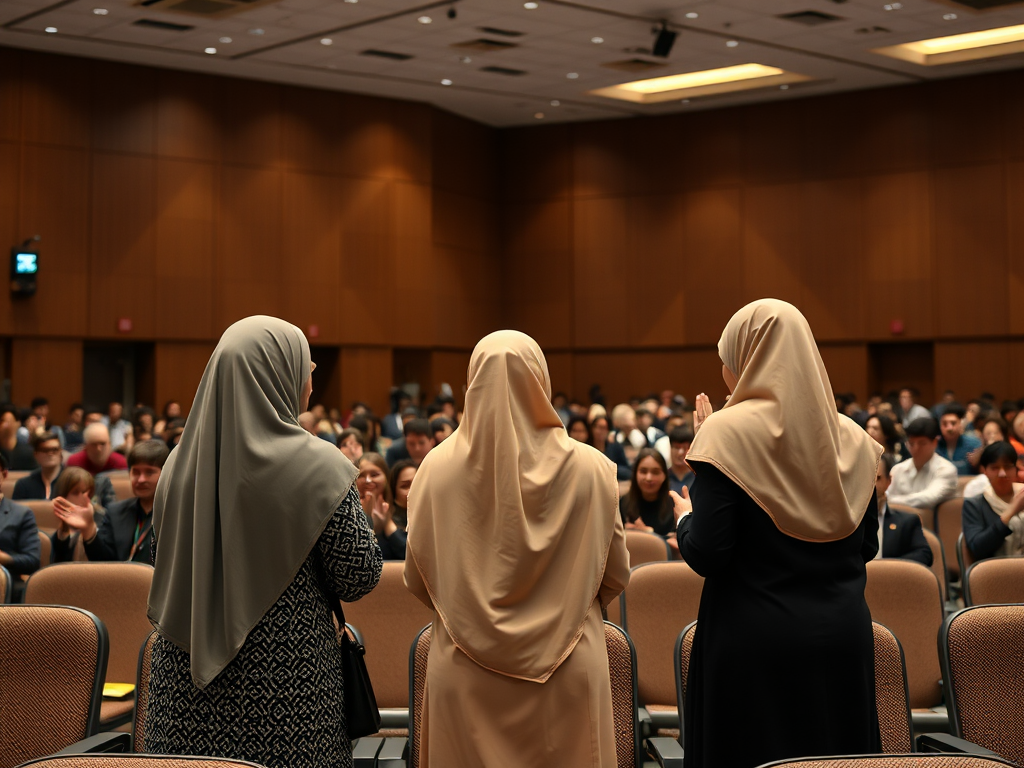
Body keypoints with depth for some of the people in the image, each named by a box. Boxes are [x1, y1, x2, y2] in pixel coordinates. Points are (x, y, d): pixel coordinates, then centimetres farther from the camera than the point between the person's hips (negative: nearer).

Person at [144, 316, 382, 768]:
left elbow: (165, 582, 10)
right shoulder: (316, 467, -13)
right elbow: (360, 579, -9)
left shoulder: (181, 463, 0)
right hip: (286, 689, -4)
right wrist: (347, 500, 5)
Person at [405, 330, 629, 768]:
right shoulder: (590, 469, -8)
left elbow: (417, 580, 1)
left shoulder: (438, 467, -7)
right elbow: (615, 576, 1)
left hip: (466, 680, 1)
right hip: (567, 678, 0)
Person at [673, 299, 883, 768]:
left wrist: (685, 520, 6)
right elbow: (866, 548, 11)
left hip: (754, 644, -5)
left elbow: (706, 555, -14)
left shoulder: (729, 433, -10)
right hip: (842, 637, 5)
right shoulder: (851, 438, 4)